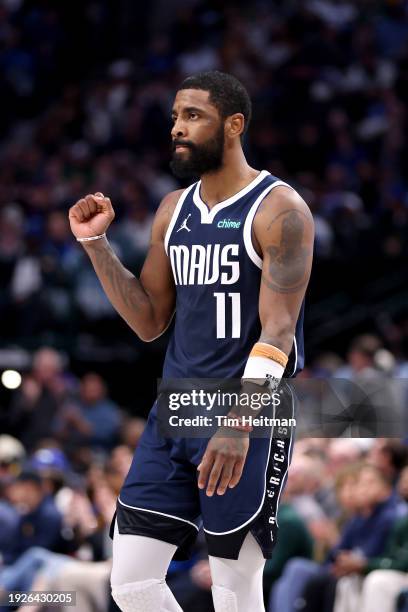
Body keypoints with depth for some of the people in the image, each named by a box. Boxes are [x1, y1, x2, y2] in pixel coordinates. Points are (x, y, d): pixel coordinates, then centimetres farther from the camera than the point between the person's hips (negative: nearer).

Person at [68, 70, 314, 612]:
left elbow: (277, 331, -18)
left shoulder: (278, 210, -10)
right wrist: (96, 243, 6)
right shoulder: (173, 210, 12)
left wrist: (240, 424, -29)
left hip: (250, 420, -7)